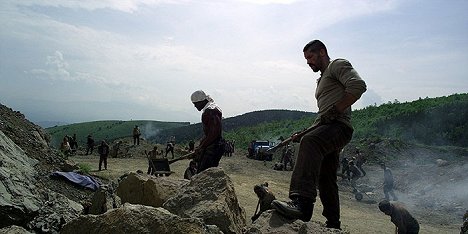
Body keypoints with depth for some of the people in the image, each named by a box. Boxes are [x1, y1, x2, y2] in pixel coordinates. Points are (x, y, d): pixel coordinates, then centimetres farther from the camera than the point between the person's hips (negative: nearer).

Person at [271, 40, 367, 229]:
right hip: (326, 129, 11)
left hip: (339, 125, -10)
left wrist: (335, 110, -18)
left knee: (310, 142, -38)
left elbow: (358, 85, -15)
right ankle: (333, 224, 19)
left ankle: (302, 201, -50)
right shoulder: (322, 79, 33)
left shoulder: (338, 65, 6)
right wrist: (301, 134, 23)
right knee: (325, 181, 10)